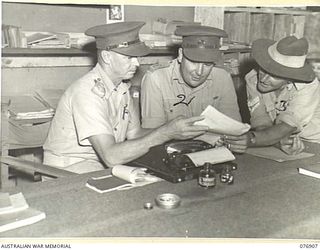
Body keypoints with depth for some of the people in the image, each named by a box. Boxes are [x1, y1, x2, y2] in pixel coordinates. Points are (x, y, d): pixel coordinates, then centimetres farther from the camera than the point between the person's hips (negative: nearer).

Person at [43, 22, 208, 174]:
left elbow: (135, 134, 7)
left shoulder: (121, 87, 4)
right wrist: (166, 133, -32)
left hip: (104, 165, 8)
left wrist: (176, 130, -9)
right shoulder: (88, 92, -25)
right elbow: (111, 156, -32)